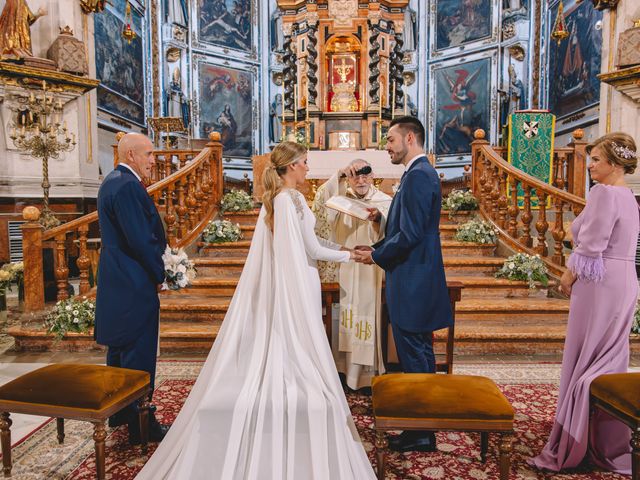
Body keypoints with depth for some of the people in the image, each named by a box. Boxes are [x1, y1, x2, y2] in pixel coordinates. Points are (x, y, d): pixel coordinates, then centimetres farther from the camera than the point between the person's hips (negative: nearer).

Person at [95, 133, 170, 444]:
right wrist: (160, 274, -10)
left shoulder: (112, 181, 14)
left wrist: (155, 267, 11)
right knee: (140, 354, -1)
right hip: (134, 283, -11)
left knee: (120, 348, 20)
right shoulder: (128, 186, -19)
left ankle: (118, 412, 34)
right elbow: (141, 239, -24)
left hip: (116, 280, 11)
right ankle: (141, 425, 10)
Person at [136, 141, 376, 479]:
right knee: (297, 347, 3)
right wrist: (348, 256, 1)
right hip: (296, 284, -8)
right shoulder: (293, 199, -16)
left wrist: (342, 247, 16)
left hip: (273, 282, 8)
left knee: (271, 344, 14)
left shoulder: (272, 199, 9)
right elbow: (312, 250, -14)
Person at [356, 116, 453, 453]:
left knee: (414, 355, 0)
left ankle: (421, 434, 15)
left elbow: (410, 235, -23)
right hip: (417, 278, 11)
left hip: (412, 282, -11)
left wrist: (377, 255, -10)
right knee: (419, 352, 19)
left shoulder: (417, 175, -17)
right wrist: (376, 248, 9)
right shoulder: (421, 172, 15)